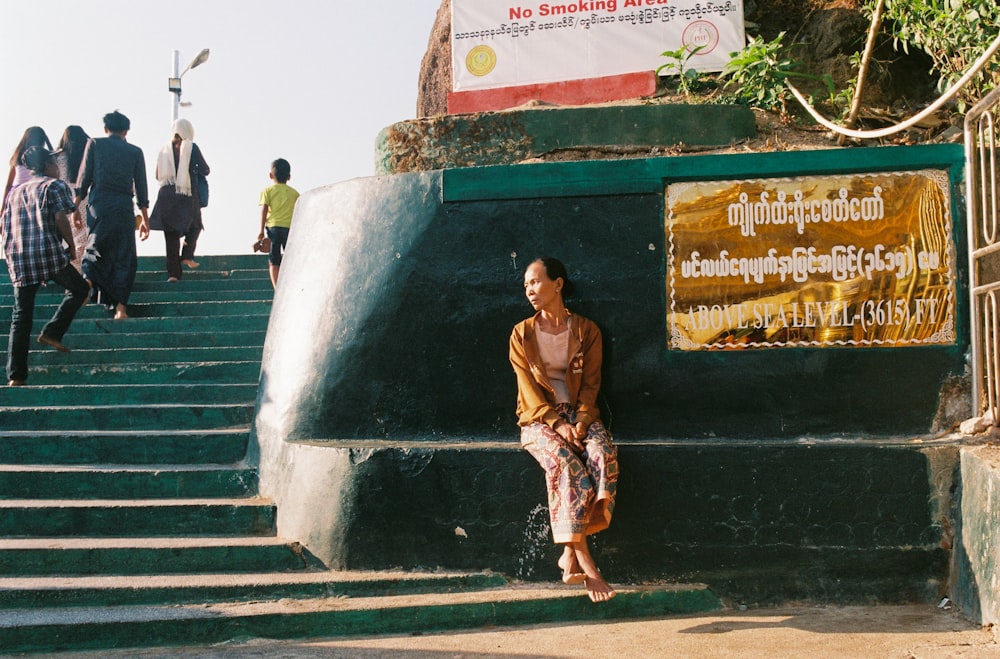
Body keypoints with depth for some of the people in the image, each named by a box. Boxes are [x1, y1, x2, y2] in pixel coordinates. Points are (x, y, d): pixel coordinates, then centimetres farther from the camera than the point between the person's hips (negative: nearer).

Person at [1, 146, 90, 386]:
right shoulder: (55, 186, 4)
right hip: (49, 254, -6)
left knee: (20, 318, 6)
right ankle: (51, 333, 3)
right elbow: (60, 218, -10)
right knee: (79, 289, 18)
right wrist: (71, 245, 2)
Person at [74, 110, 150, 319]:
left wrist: (75, 208, 9)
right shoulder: (135, 151, 9)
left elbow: (84, 178, 3)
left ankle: (88, 278, -16)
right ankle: (120, 307, -1)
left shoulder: (94, 144, 7)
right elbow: (141, 187, 9)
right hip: (124, 208, 0)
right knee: (124, 257, 5)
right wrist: (145, 219, 15)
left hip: (98, 205, 0)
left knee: (97, 249, 14)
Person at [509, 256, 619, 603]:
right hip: (540, 419, -1)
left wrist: (581, 422, -16)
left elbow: (591, 384, 2)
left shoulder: (586, 330, 7)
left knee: (604, 452, -32)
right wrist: (558, 425, -17)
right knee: (564, 461, -33)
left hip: (579, 415, 2)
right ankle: (585, 563, -35)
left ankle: (570, 552, -29)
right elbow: (530, 390, -3)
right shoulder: (522, 334, 4)